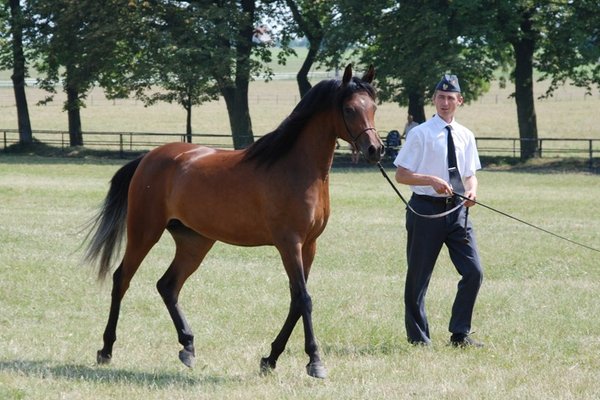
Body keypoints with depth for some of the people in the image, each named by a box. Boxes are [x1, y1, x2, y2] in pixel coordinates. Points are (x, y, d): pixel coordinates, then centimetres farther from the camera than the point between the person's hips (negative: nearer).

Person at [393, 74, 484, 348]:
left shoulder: (465, 136, 10)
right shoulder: (420, 134, -4)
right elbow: (401, 175, -5)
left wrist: (471, 191, -6)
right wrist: (432, 180, -19)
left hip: (457, 210, 4)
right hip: (426, 209, -4)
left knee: (474, 272, -3)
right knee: (418, 276, 4)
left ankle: (460, 334, 8)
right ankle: (418, 337, 16)